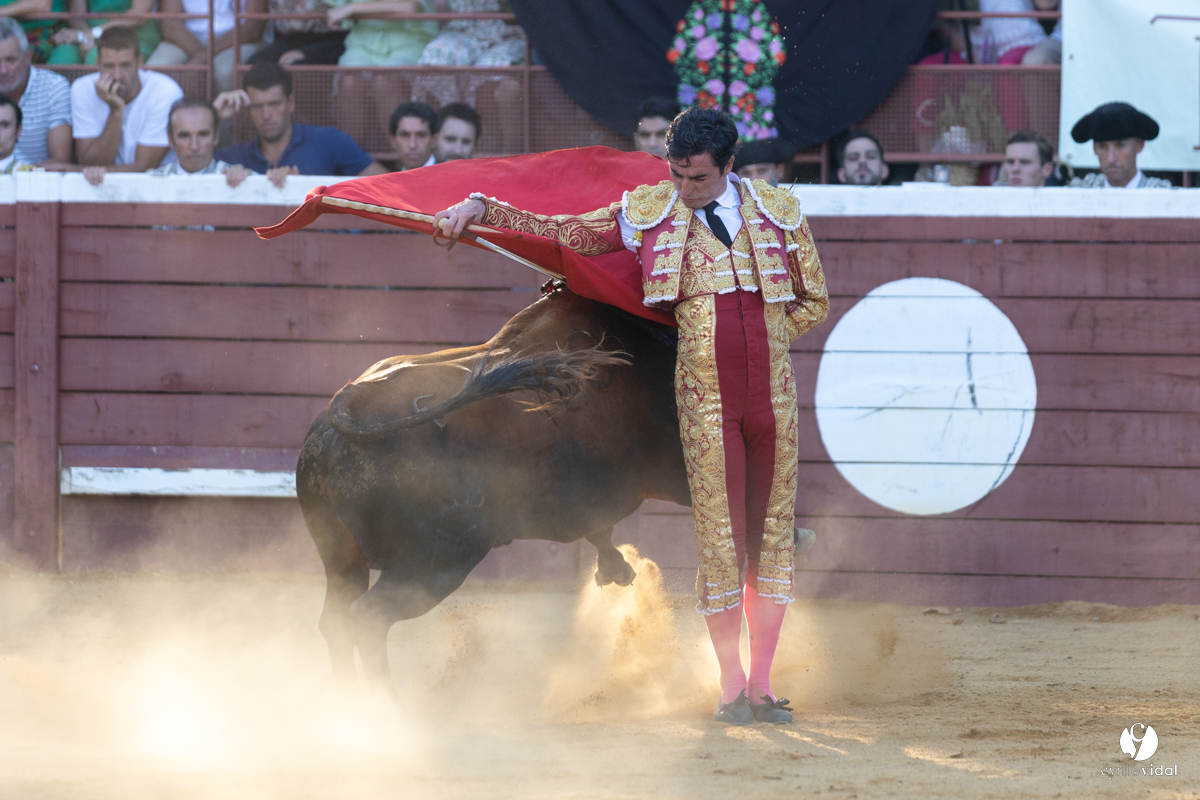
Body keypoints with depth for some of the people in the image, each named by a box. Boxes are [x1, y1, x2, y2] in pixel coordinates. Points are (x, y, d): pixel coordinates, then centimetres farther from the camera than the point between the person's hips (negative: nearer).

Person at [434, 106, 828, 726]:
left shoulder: (779, 212, 4)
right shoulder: (648, 214, 3)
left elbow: (814, 302, 13)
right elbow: (561, 233, 10)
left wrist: (757, 341, 3)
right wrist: (482, 209, 1)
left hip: (773, 392, 1)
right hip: (705, 399, -1)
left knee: (771, 535, 5)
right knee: (720, 536, -4)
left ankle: (762, 686, 12)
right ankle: (731, 686, 8)